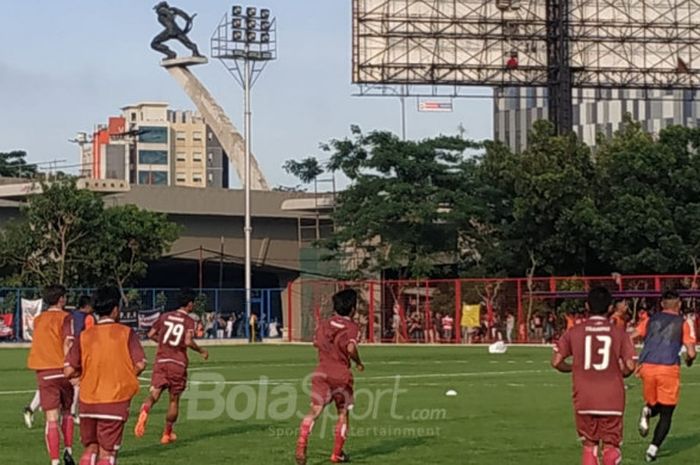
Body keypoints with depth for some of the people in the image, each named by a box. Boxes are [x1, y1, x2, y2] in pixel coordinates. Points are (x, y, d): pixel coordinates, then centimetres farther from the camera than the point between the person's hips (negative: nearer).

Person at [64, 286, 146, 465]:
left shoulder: (84, 336, 1)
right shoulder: (126, 333, -4)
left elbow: (69, 371, -4)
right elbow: (140, 364, -11)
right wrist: (126, 377, 8)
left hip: (88, 401, 3)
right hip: (115, 401, -2)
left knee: (90, 449, 15)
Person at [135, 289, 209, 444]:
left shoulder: (165, 316, 10)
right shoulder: (189, 321, -3)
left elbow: (151, 334, 12)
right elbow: (188, 342, -17)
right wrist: (201, 351, 0)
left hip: (161, 361, 3)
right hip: (178, 363, -3)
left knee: (155, 393, -5)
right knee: (174, 399, 11)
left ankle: (145, 410, -40)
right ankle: (167, 434, 18)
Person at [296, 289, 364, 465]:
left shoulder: (324, 324, 13)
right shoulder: (352, 327, -2)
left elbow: (317, 343, 14)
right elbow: (351, 348, -17)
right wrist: (358, 363, -1)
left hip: (321, 371, 3)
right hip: (341, 374, -3)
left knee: (315, 411, -6)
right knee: (343, 414, 15)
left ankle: (301, 446, -27)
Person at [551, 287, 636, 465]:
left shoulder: (575, 332, 1)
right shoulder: (618, 333, -1)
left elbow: (556, 362, -2)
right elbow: (630, 366, -7)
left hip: (584, 398, 1)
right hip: (612, 399, -1)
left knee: (589, 445, 15)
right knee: (611, 446, 6)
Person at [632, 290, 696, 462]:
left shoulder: (650, 320, 16)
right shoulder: (683, 323, 8)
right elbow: (691, 352, 0)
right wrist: (689, 360, 22)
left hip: (647, 367, 3)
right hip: (669, 368, -3)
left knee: (654, 406, 24)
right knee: (666, 414, 7)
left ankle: (647, 412, -11)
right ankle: (653, 448, -9)